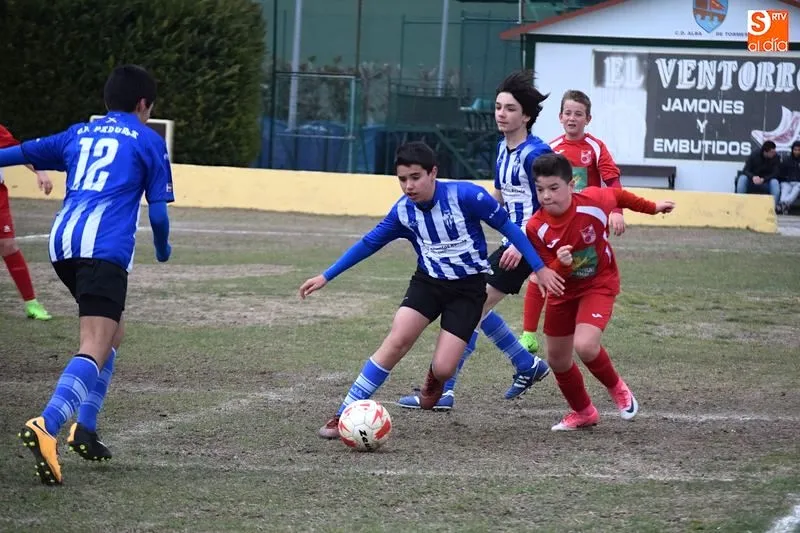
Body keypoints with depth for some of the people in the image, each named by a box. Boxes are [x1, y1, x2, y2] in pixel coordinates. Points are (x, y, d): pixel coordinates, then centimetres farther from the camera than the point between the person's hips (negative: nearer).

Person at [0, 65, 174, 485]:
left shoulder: (79, 134, 24)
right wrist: (163, 248, 27)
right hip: (104, 248, -6)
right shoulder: (148, 141, 11)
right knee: (95, 350, -16)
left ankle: (85, 429, 19)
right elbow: (158, 214, 8)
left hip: (62, 245, 6)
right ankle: (46, 427, -39)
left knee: (113, 333, 26)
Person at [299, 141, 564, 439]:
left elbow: (507, 226, -10)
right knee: (396, 341, -20)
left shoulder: (466, 195, -20)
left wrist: (540, 268, -9)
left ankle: (435, 379, 27)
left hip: (468, 288, -3)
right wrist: (325, 277, 7)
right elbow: (369, 243, 7)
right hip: (428, 281, 3)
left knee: (443, 369, -15)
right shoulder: (403, 211, -7)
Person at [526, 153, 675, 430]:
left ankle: (616, 387, 5)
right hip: (563, 291, 4)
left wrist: (653, 207, 15)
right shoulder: (536, 228, -21)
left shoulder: (593, 201, -25)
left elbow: (619, 195, 0)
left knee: (585, 345, -26)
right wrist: (560, 265, -38)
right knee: (557, 360, 13)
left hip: (599, 285, -4)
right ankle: (583, 413, 39)